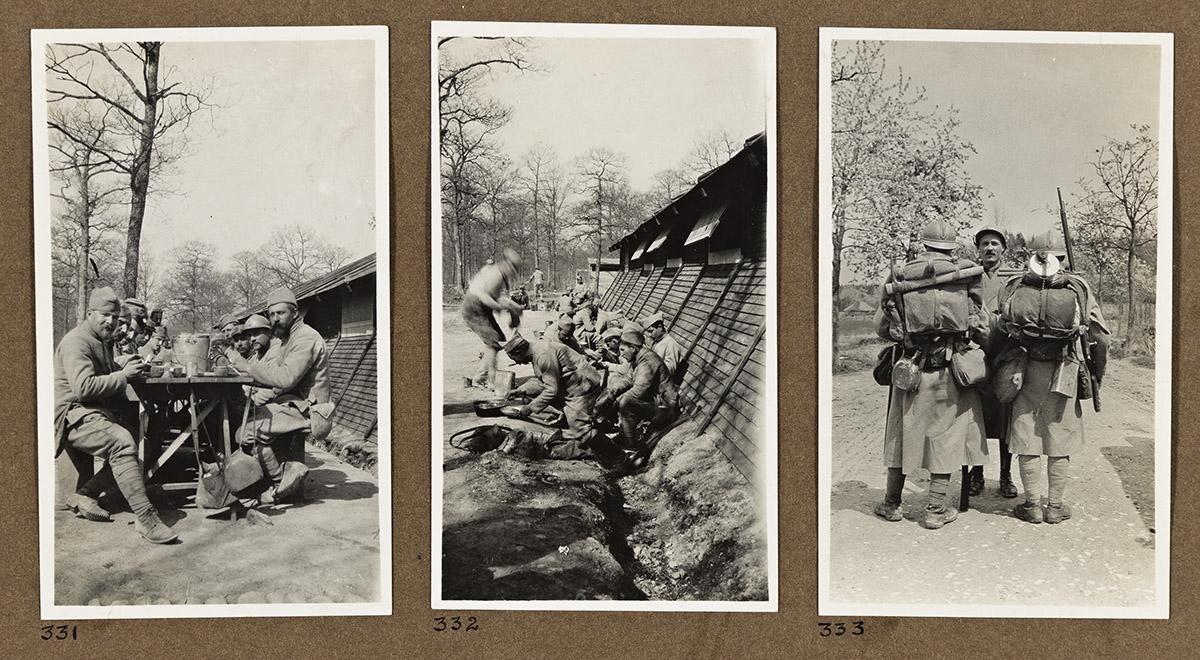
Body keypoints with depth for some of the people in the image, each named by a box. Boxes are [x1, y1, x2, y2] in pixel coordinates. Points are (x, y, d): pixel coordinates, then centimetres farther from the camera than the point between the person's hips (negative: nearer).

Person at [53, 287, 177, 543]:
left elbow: (107, 377, 31)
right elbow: (84, 387, -22)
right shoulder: (77, 342, -10)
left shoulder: (102, 341, 22)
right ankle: (144, 517, -35)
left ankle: (85, 495, 2)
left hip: (99, 412, 10)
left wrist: (126, 369, 11)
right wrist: (123, 375, -16)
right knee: (122, 441, -32)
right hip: (75, 416, -10)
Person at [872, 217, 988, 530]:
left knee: (904, 434, 12)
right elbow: (985, 326, -2)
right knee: (946, 435, 8)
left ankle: (891, 504, 22)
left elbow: (881, 327, 3)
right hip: (952, 368, -1)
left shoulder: (900, 276, 1)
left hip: (913, 368, 1)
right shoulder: (967, 274, -1)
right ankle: (936, 509, 10)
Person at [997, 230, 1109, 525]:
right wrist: (1096, 374, 12)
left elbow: (999, 331, 1)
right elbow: (1101, 337, 0)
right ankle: (1055, 507, 16)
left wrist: (1000, 367, 15)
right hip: (1064, 376, 0)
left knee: (1027, 441, 8)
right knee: (1059, 444, 9)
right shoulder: (1079, 289, -4)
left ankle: (1032, 506, 15)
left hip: (1025, 373, 1)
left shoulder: (1012, 288, -2)